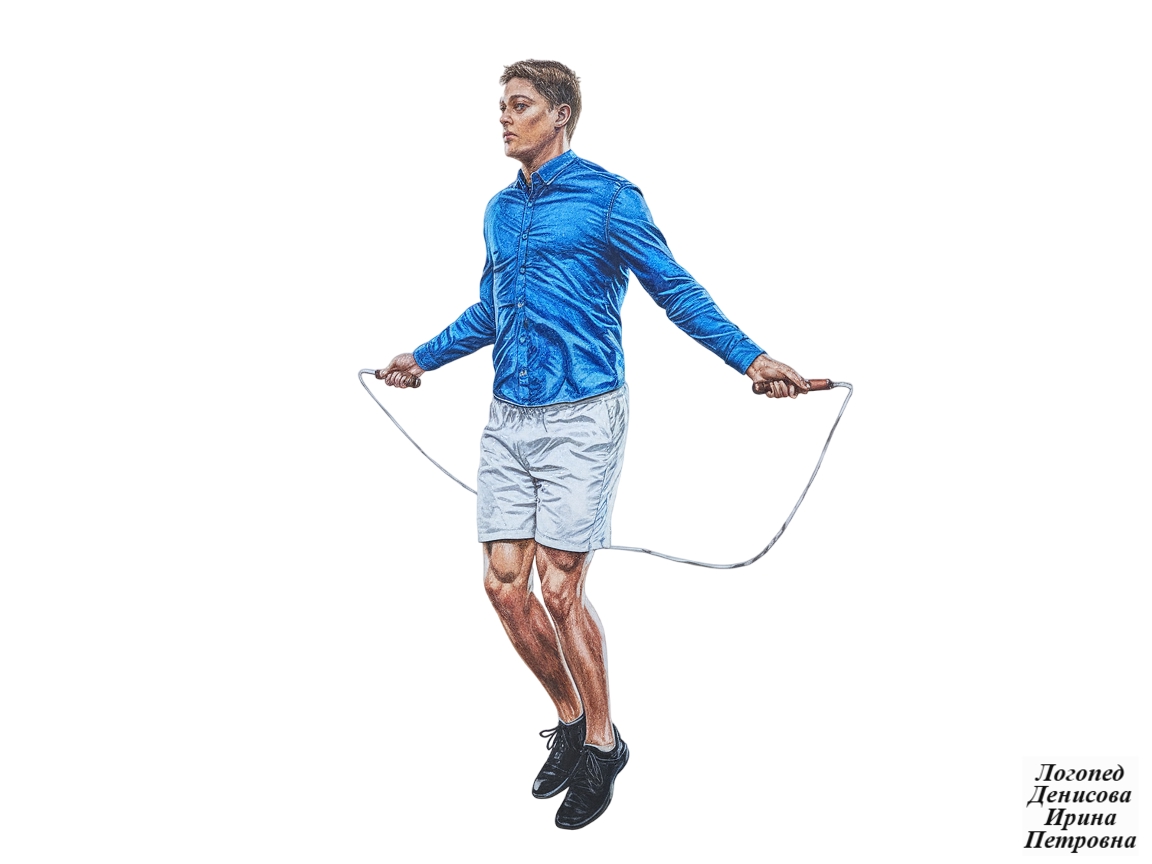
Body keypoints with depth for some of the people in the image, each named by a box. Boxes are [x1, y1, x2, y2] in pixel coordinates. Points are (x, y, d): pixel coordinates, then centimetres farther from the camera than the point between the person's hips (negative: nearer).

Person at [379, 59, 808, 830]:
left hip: (581, 419, -6)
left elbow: (677, 290, -7)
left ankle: (604, 743, 15)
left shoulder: (609, 198, -5)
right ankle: (571, 721, 26)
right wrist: (424, 358, 39)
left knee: (559, 589, -5)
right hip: (508, 421, 6)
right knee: (505, 585, 4)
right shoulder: (501, 210, 15)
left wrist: (751, 358, -18)